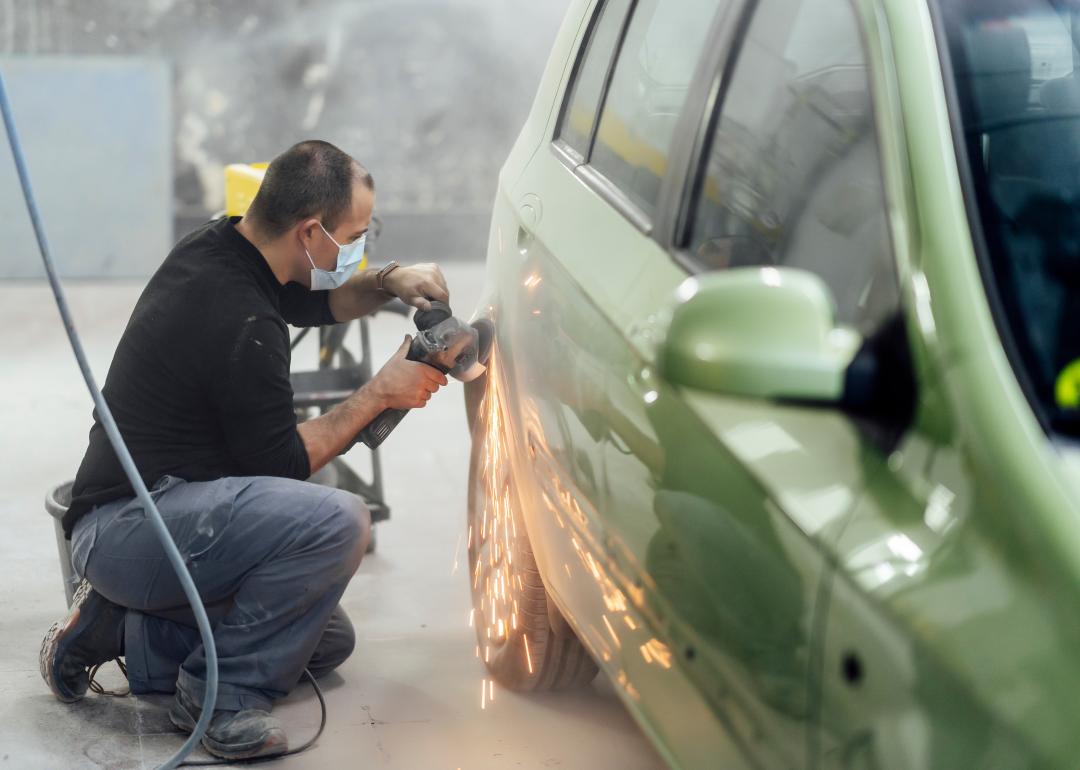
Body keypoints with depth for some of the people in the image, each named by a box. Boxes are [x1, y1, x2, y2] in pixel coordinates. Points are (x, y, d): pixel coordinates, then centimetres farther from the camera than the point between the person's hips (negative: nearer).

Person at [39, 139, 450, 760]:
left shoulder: (218, 246, 4)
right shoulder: (243, 324, -24)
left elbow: (314, 300, 24)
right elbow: (283, 464, -15)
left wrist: (388, 282, 5)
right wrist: (379, 394, -8)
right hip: (124, 531, -10)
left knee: (329, 639, 14)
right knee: (337, 521, -30)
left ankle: (121, 628, 11)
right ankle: (223, 694, -13)